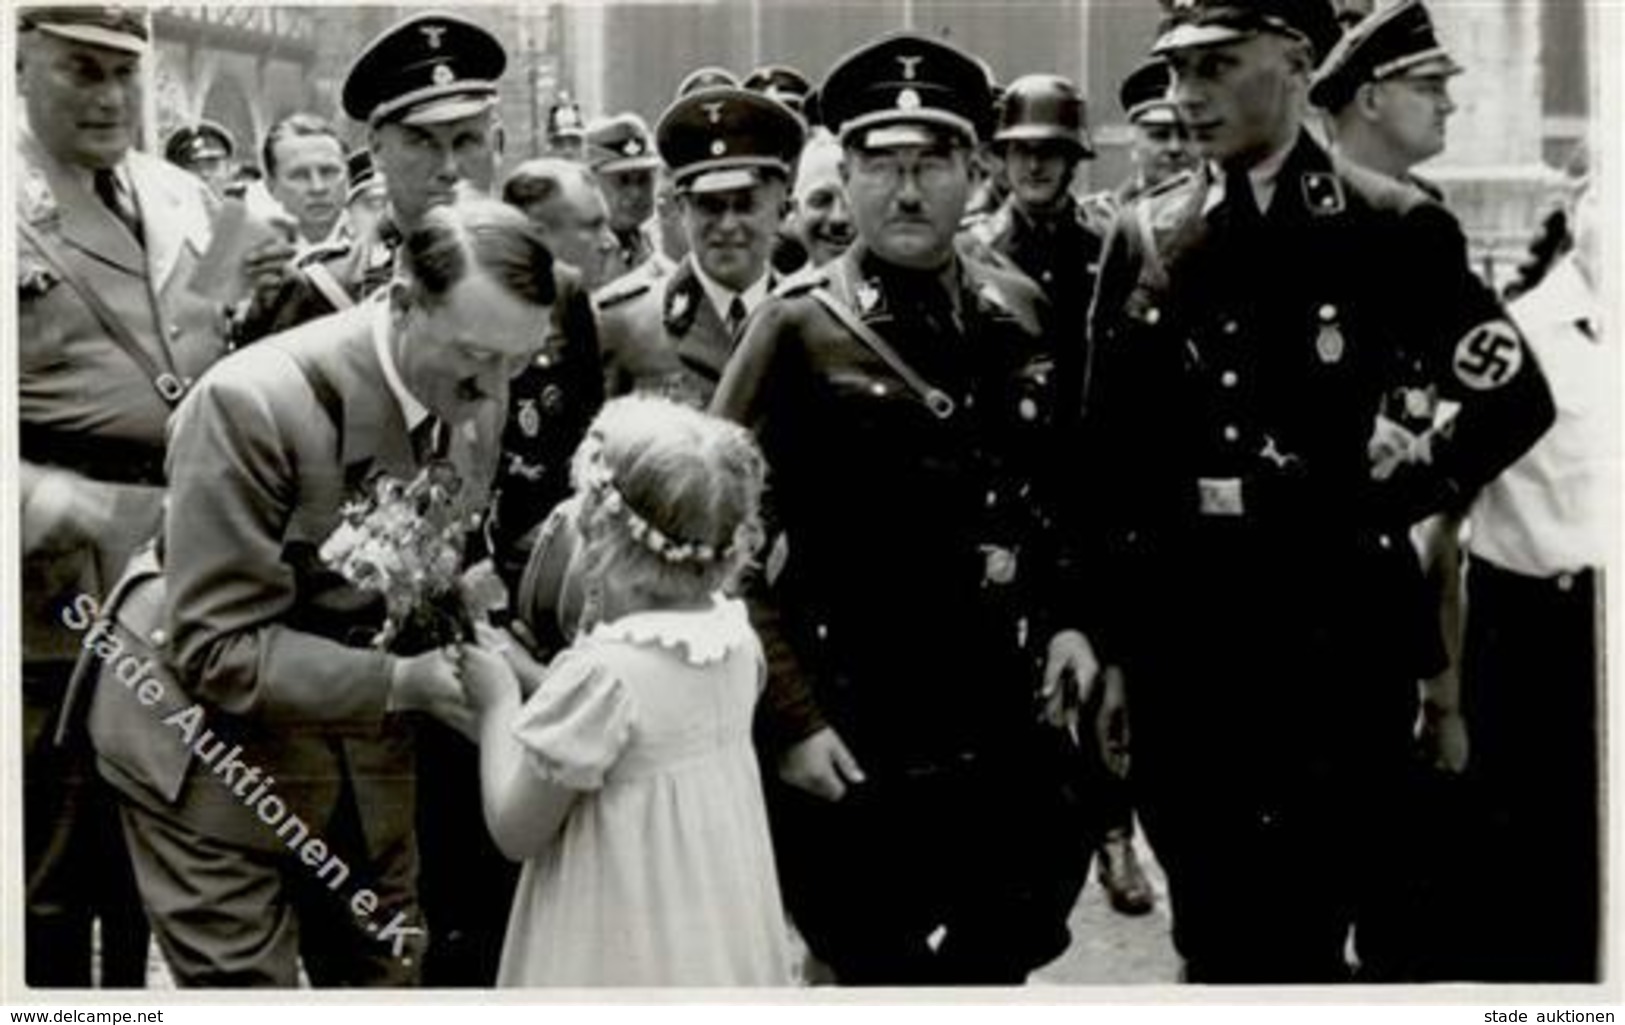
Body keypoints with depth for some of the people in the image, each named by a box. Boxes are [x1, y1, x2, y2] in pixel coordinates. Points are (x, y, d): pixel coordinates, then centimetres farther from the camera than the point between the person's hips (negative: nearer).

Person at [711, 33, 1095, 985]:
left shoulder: (1020, 310, 5)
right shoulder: (799, 327, -10)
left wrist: (1067, 619, 4)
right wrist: (788, 717, -15)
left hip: (1012, 734, 5)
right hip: (859, 745, -5)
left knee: (1000, 966, 16)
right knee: (880, 972, 6)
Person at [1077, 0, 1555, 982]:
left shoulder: (1393, 227, -3)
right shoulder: (1146, 236, 7)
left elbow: (1513, 402, 0)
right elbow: (1108, 444, 9)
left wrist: (1382, 499, -6)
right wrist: (1101, 635, 7)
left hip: (1337, 634, -3)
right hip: (1180, 639, 3)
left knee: (1303, 937, 1)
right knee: (1210, 936, 11)